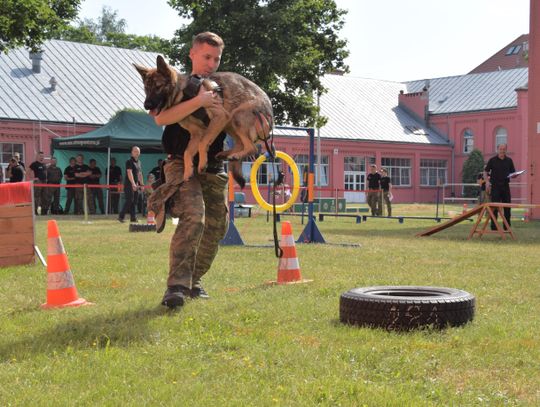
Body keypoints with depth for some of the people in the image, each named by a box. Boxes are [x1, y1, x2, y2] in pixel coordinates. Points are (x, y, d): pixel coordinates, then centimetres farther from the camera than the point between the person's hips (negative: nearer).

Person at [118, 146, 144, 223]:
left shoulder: (139, 162, 16)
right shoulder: (129, 162, -9)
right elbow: (129, 173, -19)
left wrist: (141, 184, 16)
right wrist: (133, 184, -27)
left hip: (136, 185, 8)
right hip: (129, 184, -8)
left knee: (135, 201, 6)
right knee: (129, 201, -10)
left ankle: (133, 218, 8)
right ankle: (121, 216, -4)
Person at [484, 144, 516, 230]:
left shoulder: (509, 160, 9)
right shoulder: (492, 160, 1)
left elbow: (513, 173, 13)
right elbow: (485, 172, 3)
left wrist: (514, 175, -10)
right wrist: (487, 181, -12)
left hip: (505, 186, 3)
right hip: (495, 186, -3)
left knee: (507, 207, 4)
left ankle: (507, 226, 11)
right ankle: (493, 226, 2)